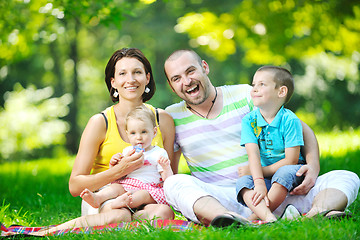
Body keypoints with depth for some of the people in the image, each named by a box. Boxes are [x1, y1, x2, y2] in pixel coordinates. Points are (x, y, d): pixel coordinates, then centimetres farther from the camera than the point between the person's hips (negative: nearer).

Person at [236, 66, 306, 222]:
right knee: (242, 182, -24)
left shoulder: (289, 120, -12)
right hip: (264, 179, 3)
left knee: (285, 172, -34)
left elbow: (290, 160, -15)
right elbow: (253, 155, -14)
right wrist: (259, 183, -30)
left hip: (292, 175, -3)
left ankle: (255, 217, -31)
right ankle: (268, 218, -48)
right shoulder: (249, 120, -1)